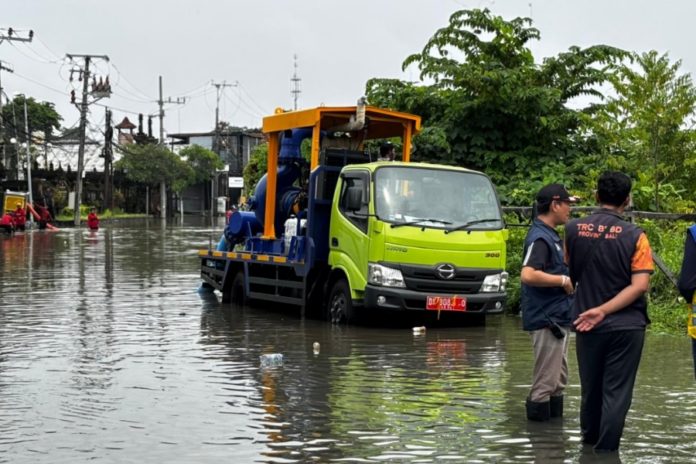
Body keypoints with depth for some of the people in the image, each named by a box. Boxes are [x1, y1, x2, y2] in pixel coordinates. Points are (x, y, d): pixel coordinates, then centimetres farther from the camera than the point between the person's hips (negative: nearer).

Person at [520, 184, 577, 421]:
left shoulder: (551, 236, 15)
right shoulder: (540, 237, -16)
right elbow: (527, 275, -30)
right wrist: (564, 280, -21)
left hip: (558, 318, 11)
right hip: (546, 320, -11)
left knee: (558, 380, 17)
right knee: (545, 382, -5)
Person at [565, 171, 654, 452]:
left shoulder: (574, 229, -2)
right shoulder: (635, 236, -10)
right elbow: (640, 285, -16)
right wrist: (604, 310, -16)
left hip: (588, 327, 3)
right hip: (627, 326, -3)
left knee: (590, 389, 17)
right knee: (616, 392, 3)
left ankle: (589, 441, 32)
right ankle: (606, 450, 3)